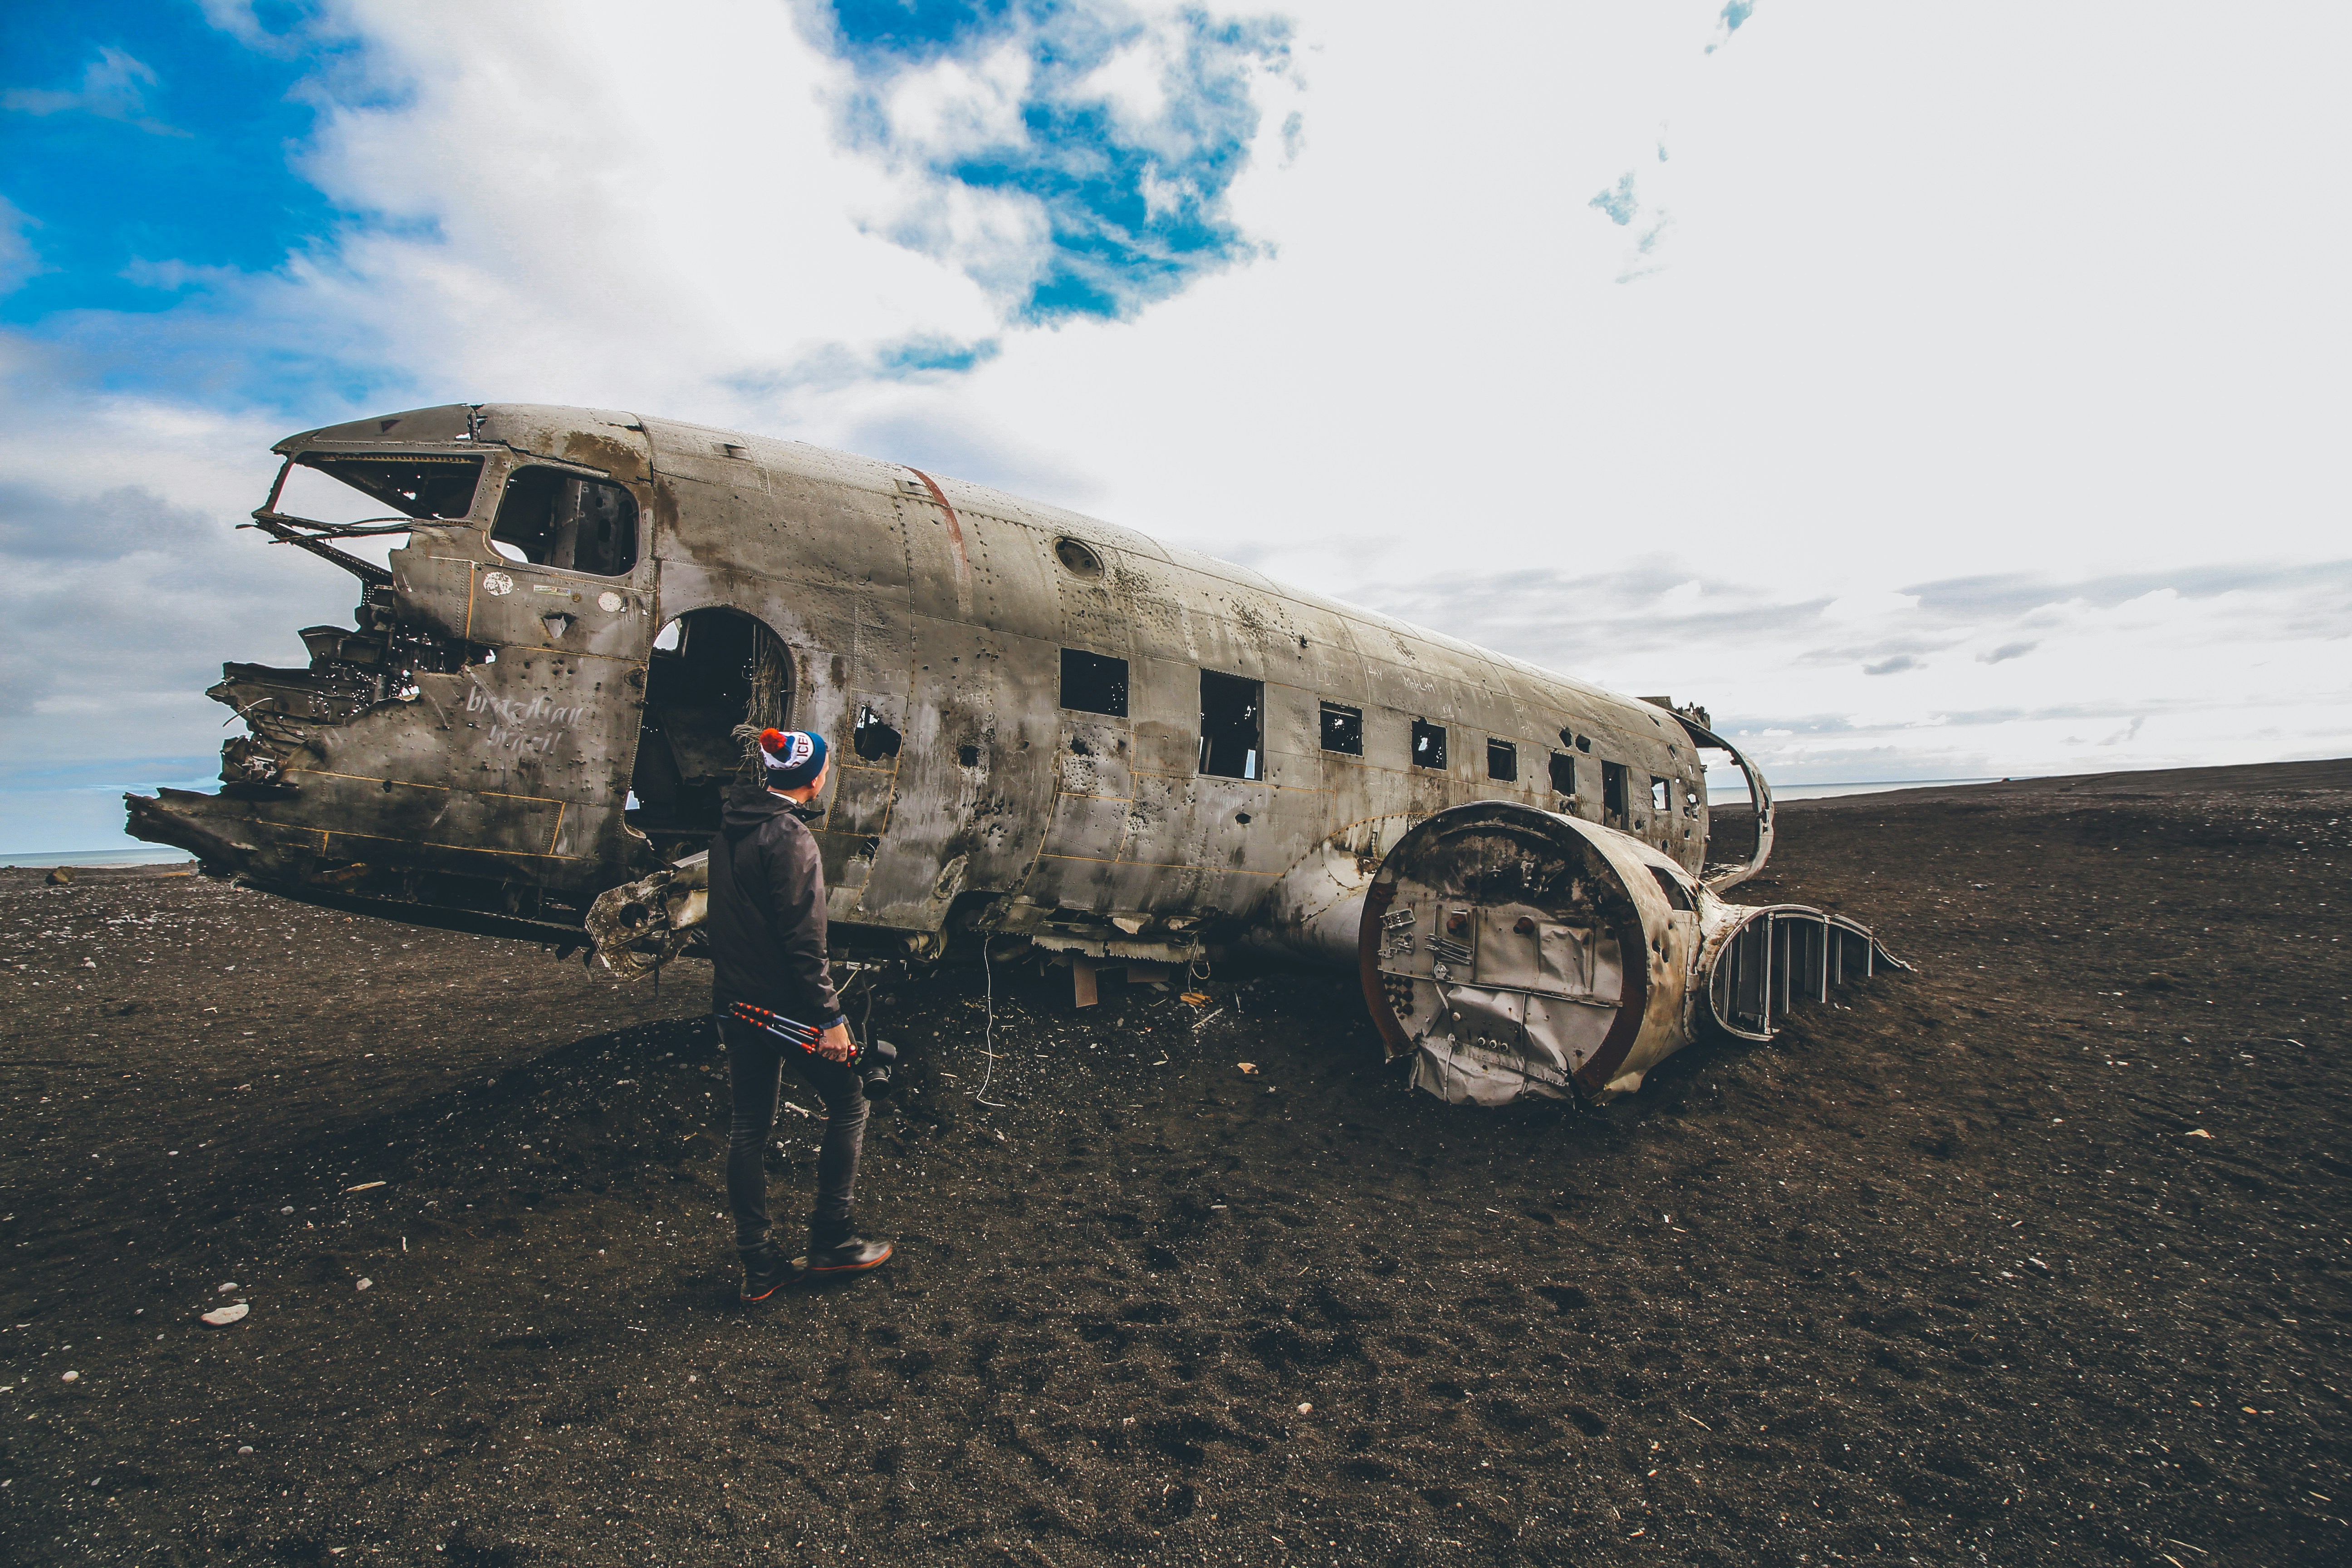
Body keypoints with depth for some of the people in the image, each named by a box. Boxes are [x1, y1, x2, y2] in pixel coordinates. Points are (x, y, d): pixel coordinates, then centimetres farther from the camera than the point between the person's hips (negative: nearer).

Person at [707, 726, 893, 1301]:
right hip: (785, 1004, -9)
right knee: (847, 1104, 7)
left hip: (734, 1002, 9)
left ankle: (759, 1265, 21)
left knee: (748, 1127, 12)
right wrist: (828, 1017, -20)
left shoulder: (729, 828, 9)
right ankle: (831, 1242, 13)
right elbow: (803, 940, -23)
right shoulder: (790, 840, -19)